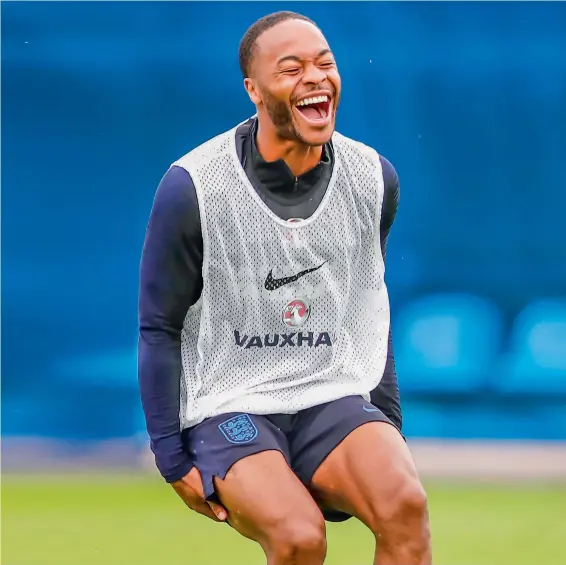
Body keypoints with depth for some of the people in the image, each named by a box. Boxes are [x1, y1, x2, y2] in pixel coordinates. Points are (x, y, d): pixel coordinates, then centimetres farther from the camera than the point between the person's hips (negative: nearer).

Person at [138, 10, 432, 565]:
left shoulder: (372, 179, 3)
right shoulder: (193, 186, -10)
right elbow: (160, 329, -3)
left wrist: (388, 424, 17)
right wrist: (173, 461, -6)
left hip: (334, 402, 4)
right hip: (227, 409, -3)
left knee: (406, 504, -27)